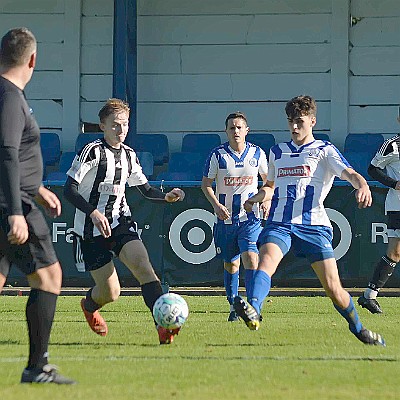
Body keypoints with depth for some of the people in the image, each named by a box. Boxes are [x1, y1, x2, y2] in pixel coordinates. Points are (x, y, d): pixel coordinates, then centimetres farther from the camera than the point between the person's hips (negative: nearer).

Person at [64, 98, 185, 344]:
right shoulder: (92, 151, -10)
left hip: (120, 222, 5)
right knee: (110, 293, -1)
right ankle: (89, 306, 38)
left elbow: (145, 189, 21)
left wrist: (166, 196, 1)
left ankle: (164, 325, -34)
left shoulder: (128, 155, 9)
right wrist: (94, 213, -26)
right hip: (91, 229, -4)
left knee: (143, 264, -23)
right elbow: (70, 190, -13)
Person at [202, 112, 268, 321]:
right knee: (230, 264, 10)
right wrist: (216, 205, -13)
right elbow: (206, 184, 2)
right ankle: (233, 306, 25)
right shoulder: (218, 155, -5)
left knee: (251, 259, -17)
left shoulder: (257, 153, 0)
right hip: (226, 218, 0)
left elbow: (268, 179, 17)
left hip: (250, 218, 0)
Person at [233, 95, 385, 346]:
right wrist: (255, 199, 15)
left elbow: (349, 173, -9)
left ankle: (358, 328, 22)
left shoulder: (324, 151, 8)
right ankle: (253, 311, -54)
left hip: (314, 226, -3)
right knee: (267, 260, -31)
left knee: (334, 289, -5)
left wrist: (362, 185, -33)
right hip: (279, 224, 3)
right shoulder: (278, 152, 22)